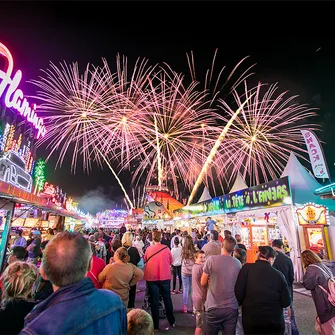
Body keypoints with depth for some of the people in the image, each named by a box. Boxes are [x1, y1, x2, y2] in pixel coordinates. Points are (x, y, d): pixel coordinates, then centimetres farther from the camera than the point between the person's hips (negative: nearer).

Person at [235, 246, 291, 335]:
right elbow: (286, 302, -4)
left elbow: (238, 295, -13)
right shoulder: (278, 274, -9)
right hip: (274, 321, 1)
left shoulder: (247, 268, -12)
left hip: (251, 320, 0)